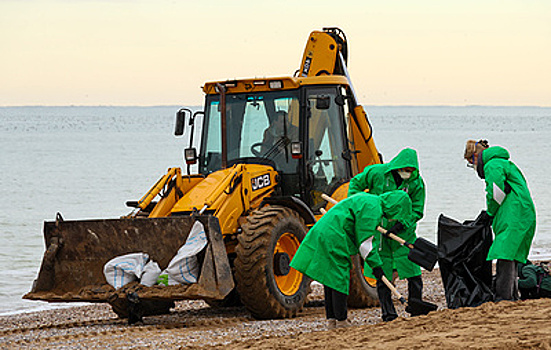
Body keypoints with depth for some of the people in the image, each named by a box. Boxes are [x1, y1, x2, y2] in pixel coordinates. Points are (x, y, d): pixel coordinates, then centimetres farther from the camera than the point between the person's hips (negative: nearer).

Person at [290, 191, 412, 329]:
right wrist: (375, 264, -7)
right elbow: (364, 242, -14)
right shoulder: (373, 208, -13)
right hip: (333, 239, -11)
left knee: (330, 279, 14)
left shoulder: (368, 199, 19)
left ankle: (331, 319, 19)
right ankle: (341, 321, 0)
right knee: (340, 281, -4)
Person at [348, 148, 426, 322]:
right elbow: (355, 183, 5)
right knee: (383, 275, 1)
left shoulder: (417, 183, -9)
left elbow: (417, 211, -4)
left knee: (413, 271, -2)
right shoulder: (377, 172, -11)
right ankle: (388, 312, 9)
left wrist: (402, 224, -19)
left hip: (403, 231, 1)